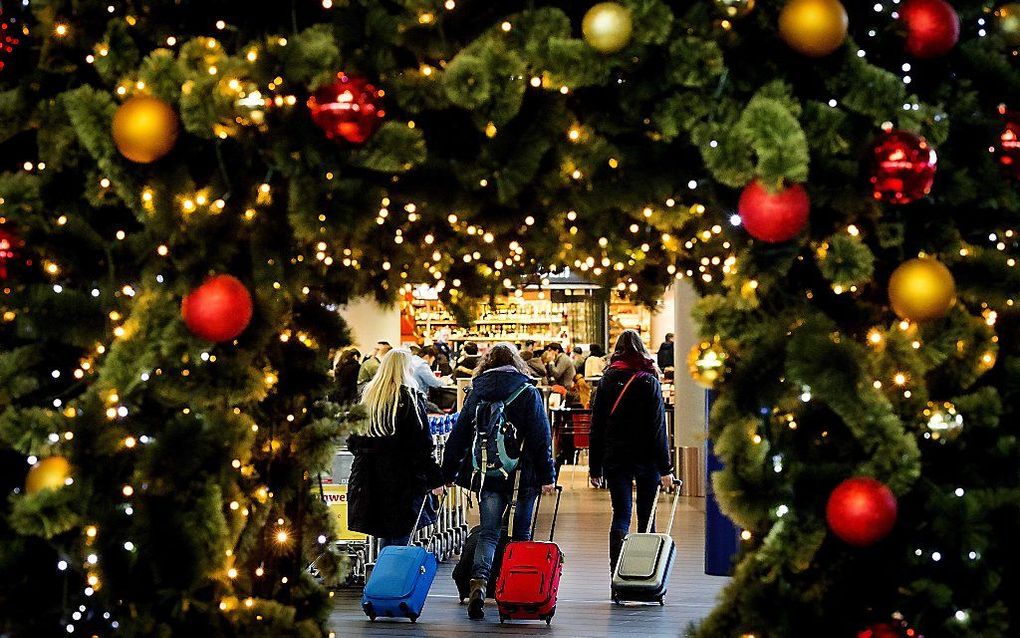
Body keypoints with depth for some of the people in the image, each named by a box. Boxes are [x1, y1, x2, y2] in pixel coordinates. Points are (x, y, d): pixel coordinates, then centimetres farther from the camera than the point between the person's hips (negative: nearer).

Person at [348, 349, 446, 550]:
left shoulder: (367, 396, 7)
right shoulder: (410, 398, -9)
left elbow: (352, 439, 13)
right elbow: (422, 444, -11)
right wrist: (435, 480, -6)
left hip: (369, 479, 6)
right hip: (402, 478, -6)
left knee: (385, 536, 15)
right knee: (399, 536, 0)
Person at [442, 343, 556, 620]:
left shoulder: (476, 392, 7)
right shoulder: (528, 392, -1)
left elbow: (458, 435, 9)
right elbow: (541, 437, -5)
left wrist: (449, 473, 15)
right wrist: (547, 475, -4)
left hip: (486, 473, 2)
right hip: (522, 474, -2)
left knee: (488, 532, 2)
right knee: (521, 532, 10)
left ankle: (479, 582, -20)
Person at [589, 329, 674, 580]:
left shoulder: (607, 381, 4)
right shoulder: (649, 381, -4)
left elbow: (597, 426, 4)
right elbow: (658, 427, -8)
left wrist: (595, 468, 8)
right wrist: (665, 467, -6)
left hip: (614, 458, 2)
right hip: (646, 457, -1)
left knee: (620, 517, 2)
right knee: (646, 517, 9)